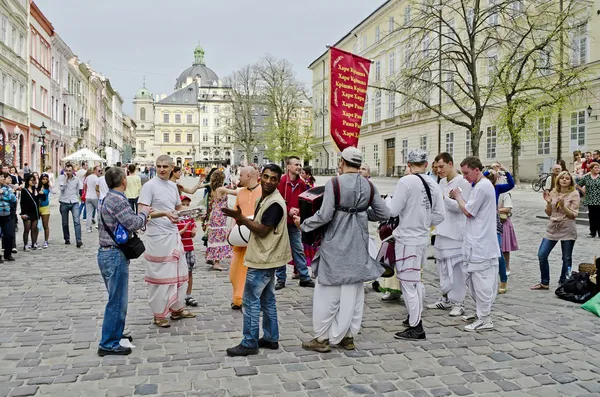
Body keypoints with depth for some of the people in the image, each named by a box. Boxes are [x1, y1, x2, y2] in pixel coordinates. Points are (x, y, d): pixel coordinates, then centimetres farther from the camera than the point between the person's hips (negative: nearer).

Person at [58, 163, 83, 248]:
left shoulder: (77, 179, 4)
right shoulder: (61, 178, -1)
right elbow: (61, 187, -18)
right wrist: (66, 178, -15)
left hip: (74, 202, 0)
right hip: (64, 203, 0)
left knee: (77, 221, -14)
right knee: (65, 223, 10)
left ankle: (79, 240, -19)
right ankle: (67, 239, 26)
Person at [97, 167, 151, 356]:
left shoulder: (109, 198, 13)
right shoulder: (118, 200, -18)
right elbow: (133, 224, -20)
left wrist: (142, 218, 13)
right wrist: (144, 213, -3)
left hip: (107, 253, 11)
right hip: (116, 256, -11)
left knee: (116, 299, 21)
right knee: (117, 301, -3)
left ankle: (114, 333, 33)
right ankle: (108, 344, 4)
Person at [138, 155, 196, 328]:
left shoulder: (173, 186, 10)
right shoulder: (149, 186, -11)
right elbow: (142, 212, -18)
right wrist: (164, 213, -26)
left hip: (174, 234, 8)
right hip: (157, 236, -8)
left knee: (179, 273, 15)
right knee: (159, 275, 1)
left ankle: (177, 309, 30)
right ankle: (158, 315, 14)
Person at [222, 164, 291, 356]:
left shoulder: (274, 203, -20)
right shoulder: (265, 199, 12)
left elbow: (263, 231, -21)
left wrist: (241, 217, -19)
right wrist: (243, 221, 1)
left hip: (263, 259, -10)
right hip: (265, 257, 10)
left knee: (251, 300, -3)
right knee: (266, 299, 15)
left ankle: (249, 343, 5)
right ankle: (271, 338, 24)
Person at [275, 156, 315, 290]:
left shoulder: (302, 183, 6)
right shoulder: (281, 181, -10)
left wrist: (299, 211, -4)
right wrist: (288, 210, -17)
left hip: (295, 223, 4)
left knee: (299, 250, 9)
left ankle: (304, 278, 17)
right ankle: (281, 279, 16)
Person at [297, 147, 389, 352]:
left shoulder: (334, 184, -13)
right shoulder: (369, 186, 1)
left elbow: (324, 216, -17)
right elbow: (384, 214, 4)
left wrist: (303, 224, -2)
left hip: (335, 244, -5)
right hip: (358, 245, 5)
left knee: (328, 292, 6)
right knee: (353, 292, 13)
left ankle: (322, 338, 14)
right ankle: (348, 336, 22)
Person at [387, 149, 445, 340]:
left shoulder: (406, 181, -16)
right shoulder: (433, 184, 3)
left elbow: (392, 211, -15)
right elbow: (439, 215, 6)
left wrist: (388, 199, 5)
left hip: (407, 239, -7)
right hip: (423, 238, 7)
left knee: (408, 282, 0)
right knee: (416, 280, 21)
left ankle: (415, 328, 5)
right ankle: (415, 316, 34)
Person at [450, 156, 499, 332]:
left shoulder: (482, 186, -16)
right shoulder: (484, 185, 17)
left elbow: (468, 212, -14)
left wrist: (458, 196, -1)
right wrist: (459, 198, 8)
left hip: (481, 244, -11)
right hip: (478, 243, 11)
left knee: (481, 281, -5)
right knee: (474, 280, 17)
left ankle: (485, 320, 2)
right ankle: (481, 312, 28)